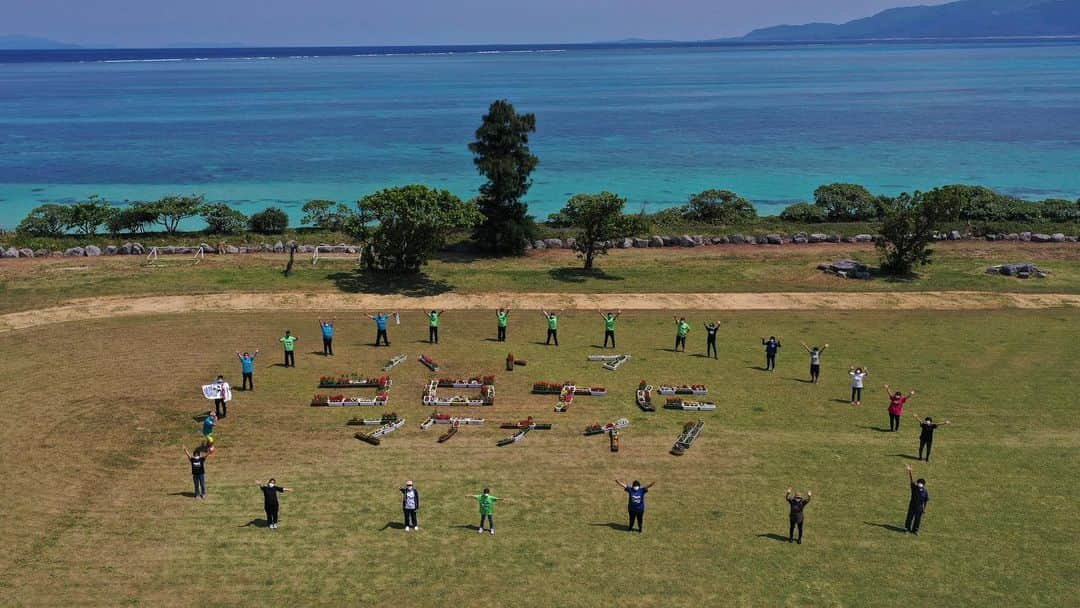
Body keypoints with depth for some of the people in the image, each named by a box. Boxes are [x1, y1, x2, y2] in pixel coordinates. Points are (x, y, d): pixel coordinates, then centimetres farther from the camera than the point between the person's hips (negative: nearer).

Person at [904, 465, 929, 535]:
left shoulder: (925, 492, -10)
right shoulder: (914, 488, -12)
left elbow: (925, 501, -1)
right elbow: (912, 480, -22)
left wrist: (924, 509, -1)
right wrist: (909, 471, -32)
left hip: (920, 508, 0)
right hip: (912, 506, 0)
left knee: (918, 519, 11)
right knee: (910, 517, 10)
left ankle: (915, 530, 28)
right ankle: (907, 528, 26)